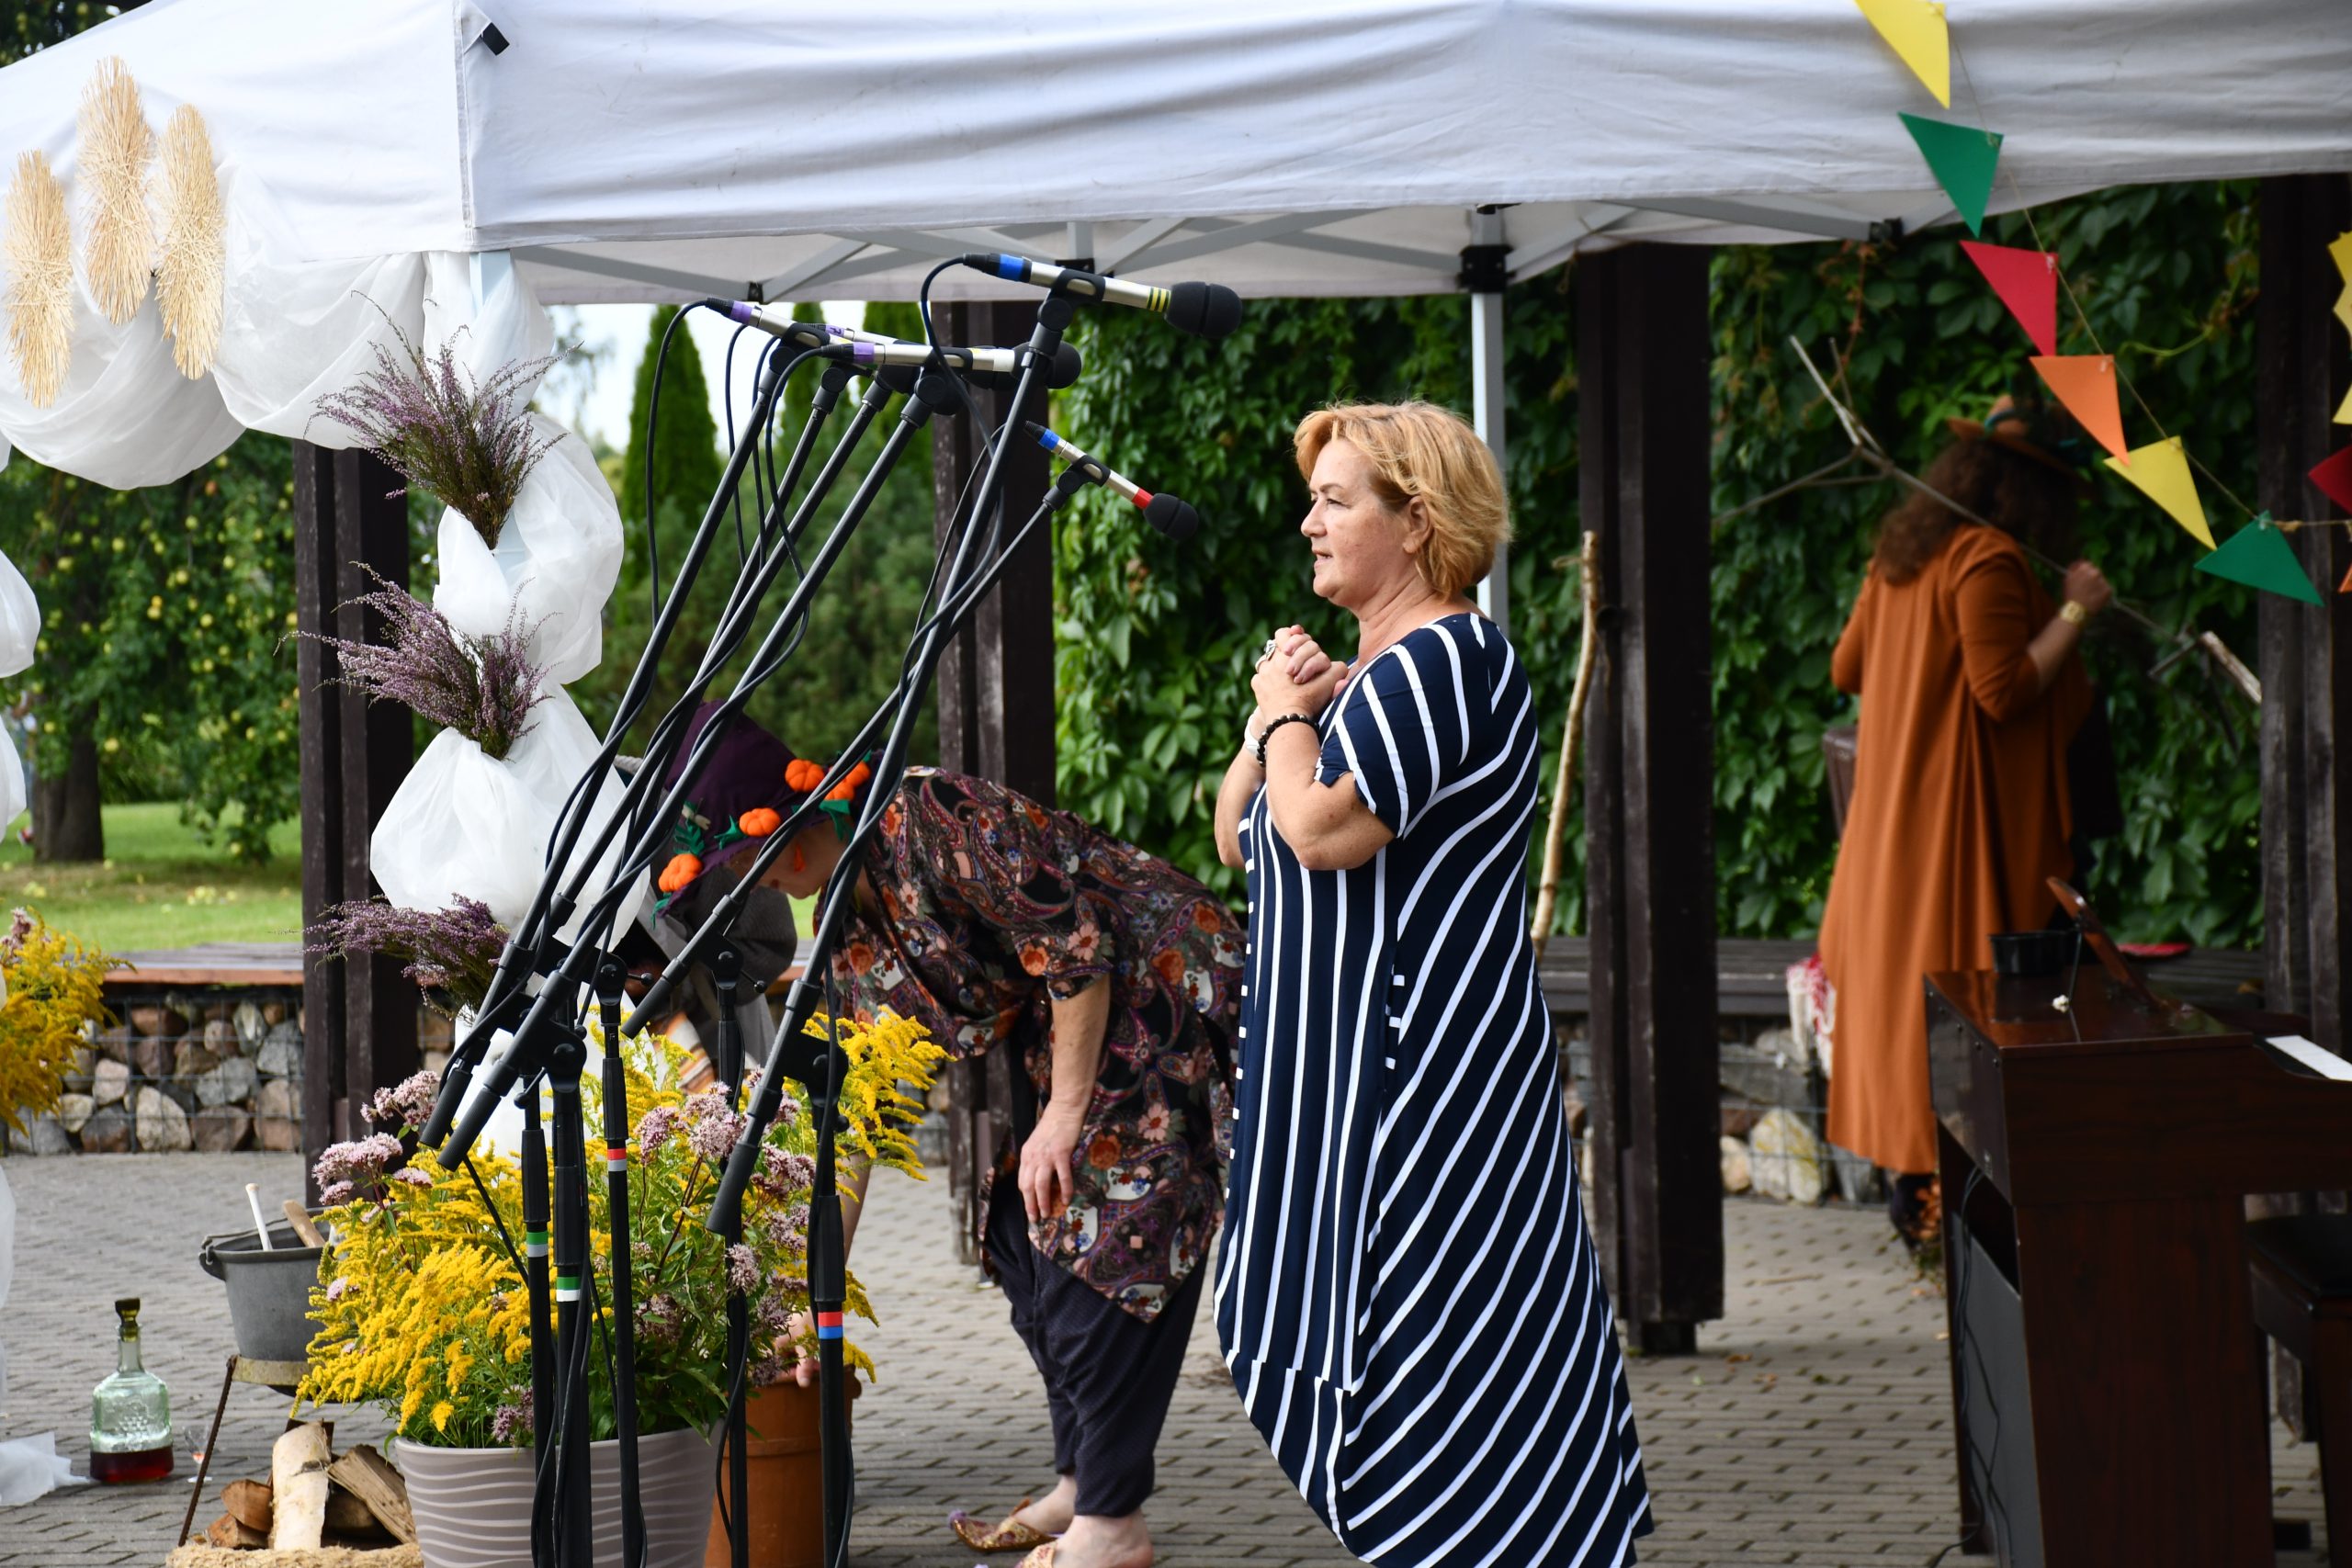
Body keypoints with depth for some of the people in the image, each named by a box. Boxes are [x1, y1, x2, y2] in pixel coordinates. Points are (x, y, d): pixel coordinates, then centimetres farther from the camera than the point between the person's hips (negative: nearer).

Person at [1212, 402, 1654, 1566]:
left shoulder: (1448, 660, -14)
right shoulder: (1372, 669, 16)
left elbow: (1322, 828, -25)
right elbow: (1239, 838, 18)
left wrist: (1285, 713, -7)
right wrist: (1277, 713, 2)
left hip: (1425, 1066, -10)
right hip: (1343, 1067, 10)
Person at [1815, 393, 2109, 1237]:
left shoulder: (1902, 550, 9)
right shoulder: (1989, 560, -17)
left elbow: (1846, 669, 17)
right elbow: (2005, 691, -21)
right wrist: (2074, 612, -14)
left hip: (1891, 812, 9)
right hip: (1963, 818, -9)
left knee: (1899, 966, 12)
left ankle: (1902, 1165, 18)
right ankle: (1933, 1187, -2)